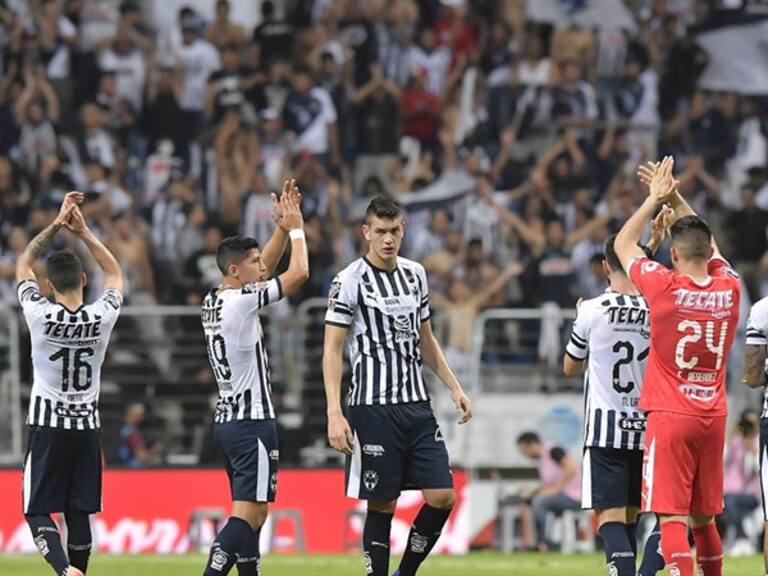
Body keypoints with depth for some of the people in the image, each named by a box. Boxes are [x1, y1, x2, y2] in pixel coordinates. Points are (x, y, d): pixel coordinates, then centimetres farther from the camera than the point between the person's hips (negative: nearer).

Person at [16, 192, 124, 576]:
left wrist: (57, 224, 2)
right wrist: (83, 232, 8)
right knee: (78, 512, 10)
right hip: (86, 425, 3)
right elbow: (115, 273, 12)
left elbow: (24, 264, 3)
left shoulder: (40, 315, -14)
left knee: (38, 512, -3)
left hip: (47, 426, -3)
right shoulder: (102, 317, -8)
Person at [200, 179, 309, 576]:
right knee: (248, 513, -13)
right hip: (252, 421, -10)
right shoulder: (242, 301, -15)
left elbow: (266, 268, 24)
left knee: (251, 512, 13)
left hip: (227, 420, 10)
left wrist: (282, 228, 15)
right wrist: (296, 229, 1)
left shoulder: (213, 301, 11)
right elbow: (299, 273, -13)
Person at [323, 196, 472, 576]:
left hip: (417, 405, 6)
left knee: (442, 497, -1)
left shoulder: (415, 274, 11)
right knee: (382, 505, -2)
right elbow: (331, 350, -10)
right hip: (373, 408, -6)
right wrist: (334, 413, -19)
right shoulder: (350, 281, -7)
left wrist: (454, 387, 15)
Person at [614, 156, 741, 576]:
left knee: (672, 517, -10)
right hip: (713, 417, 5)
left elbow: (623, 243, 7)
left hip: (670, 416, -5)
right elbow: (708, 244, 23)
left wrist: (655, 199, 15)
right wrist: (675, 199, 24)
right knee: (704, 518, 17)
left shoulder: (664, 287, -10)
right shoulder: (729, 289, 1)